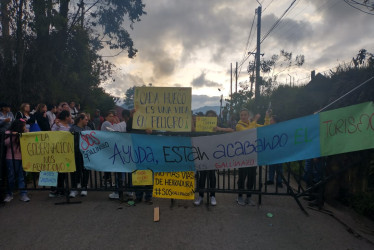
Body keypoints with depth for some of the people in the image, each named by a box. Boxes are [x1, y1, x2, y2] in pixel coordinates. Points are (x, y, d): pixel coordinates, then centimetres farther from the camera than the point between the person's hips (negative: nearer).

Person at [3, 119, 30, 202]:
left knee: (21, 176, 3)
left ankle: (23, 194, 5)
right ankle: (9, 194, 17)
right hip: (11, 158, -3)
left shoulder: (24, 134, 9)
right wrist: (12, 136, -21)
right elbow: (6, 143, -9)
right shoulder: (9, 133, -2)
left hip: (21, 158, 3)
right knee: (11, 176, 4)